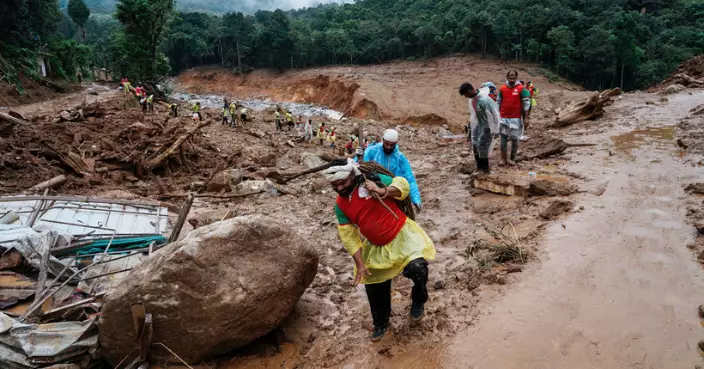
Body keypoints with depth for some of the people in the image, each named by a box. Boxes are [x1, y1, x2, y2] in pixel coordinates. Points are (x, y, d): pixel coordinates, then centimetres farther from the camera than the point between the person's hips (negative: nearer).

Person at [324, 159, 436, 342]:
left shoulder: (371, 180, -14)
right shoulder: (340, 205, -4)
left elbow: (403, 185, -13)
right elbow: (348, 236, -3)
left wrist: (382, 191, -31)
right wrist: (360, 264, -8)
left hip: (402, 235, -5)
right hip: (377, 248, 5)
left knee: (417, 267, -27)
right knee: (374, 286, 13)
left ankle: (418, 302, 5)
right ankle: (381, 324, 39)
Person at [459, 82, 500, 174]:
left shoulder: (484, 100, -28)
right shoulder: (472, 99, -2)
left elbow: (494, 114, -22)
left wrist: (494, 130, -18)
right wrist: (471, 126, 18)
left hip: (488, 125, -8)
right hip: (479, 124, 8)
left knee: (482, 146, -7)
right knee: (475, 145, 8)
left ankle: (485, 169, 6)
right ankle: (479, 167, 20)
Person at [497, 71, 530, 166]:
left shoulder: (521, 89, -5)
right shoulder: (502, 89, 4)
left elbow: (526, 104, -4)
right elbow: (498, 103, 11)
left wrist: (526, 118, -8)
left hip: (516, 118, -2)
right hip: (503, 118, 2)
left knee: (515, 139, 5)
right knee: (503, 138, 2)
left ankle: (513, 159, 15)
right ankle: (503, 159, 7)